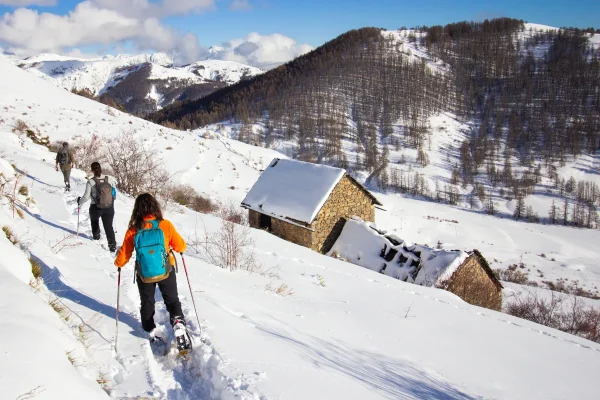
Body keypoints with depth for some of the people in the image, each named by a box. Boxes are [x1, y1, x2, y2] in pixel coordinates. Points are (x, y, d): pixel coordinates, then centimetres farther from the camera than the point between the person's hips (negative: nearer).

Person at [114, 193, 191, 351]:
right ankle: (178, 324, -11)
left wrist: (118, 262, 19)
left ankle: (151, 333, 33)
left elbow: (123, 257, -3)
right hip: (166, 272, -1)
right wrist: (180, 248, 18)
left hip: (144, 276, 1)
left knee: (147, 303, 24)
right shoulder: (165, 225, -16)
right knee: (172, 301, 15)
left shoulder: (133, 231, -13)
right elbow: (180, 246, -5)